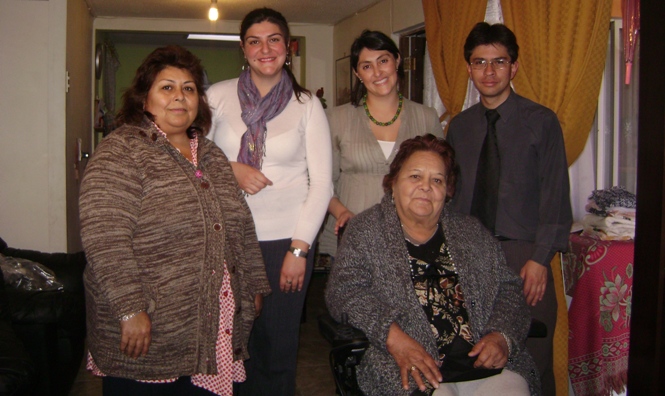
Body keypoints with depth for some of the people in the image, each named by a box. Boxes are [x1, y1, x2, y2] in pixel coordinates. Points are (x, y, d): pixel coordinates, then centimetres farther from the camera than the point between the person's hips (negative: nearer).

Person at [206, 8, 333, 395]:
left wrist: (300, 248, -6)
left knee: (278, 346, 6)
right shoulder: (219, 96, 4)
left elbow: (321, 182, 0)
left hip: (286, 239, -1)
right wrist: (232, 170, -12)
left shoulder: (307, 104, 2)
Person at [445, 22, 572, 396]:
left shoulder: (542, 122, 0)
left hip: (523, 253, -3)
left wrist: (540, 258, -11)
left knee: (531, 362, -2)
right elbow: (453, 193, 12)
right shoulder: (459, 126, 12)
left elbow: (556, 197, -3)